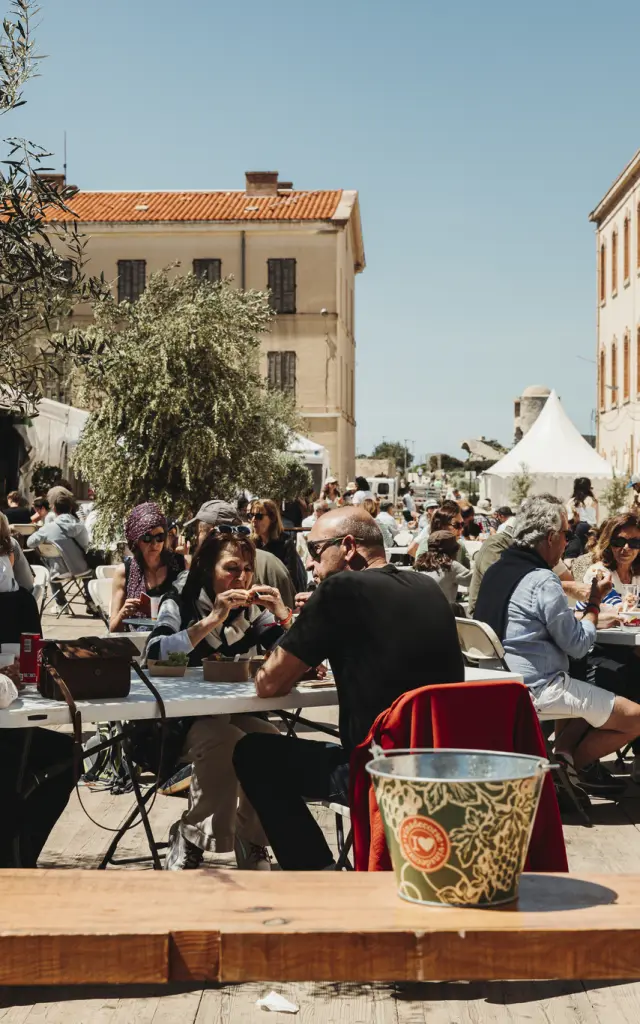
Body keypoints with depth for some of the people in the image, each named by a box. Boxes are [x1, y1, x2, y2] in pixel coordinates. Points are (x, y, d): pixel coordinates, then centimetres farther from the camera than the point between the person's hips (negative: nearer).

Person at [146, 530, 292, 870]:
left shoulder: (253, 607, 5)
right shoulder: (182, 598, -7)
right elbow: (154, 654, -24)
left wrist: (283, 617, -15)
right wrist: (213, 619, -28)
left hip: (238, 714, 4)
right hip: (185, 716, -4)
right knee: (226, 742, -35)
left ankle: (251, 842, -5)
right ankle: (190, 837, -12)